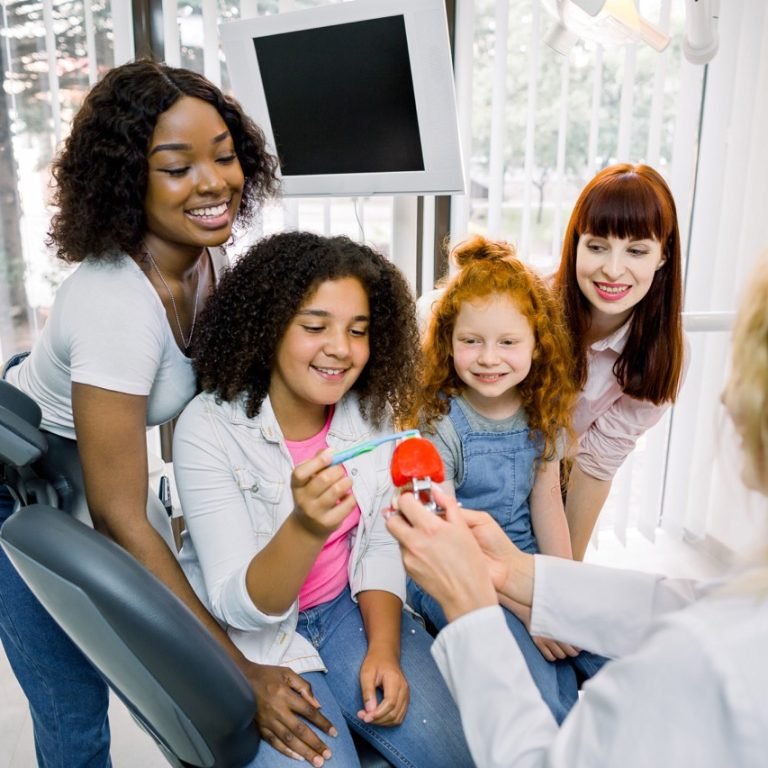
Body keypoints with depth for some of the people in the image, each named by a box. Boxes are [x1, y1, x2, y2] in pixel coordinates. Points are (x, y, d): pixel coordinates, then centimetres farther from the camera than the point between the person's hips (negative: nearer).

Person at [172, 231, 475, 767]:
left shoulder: (372, 411, -8)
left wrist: (383, 649, -13)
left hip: (346, 609, 4)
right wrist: (305, 528, -44)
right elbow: (239, 606, -24)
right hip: (249, 636, -3)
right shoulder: (208, 428, -22)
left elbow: (380, 544, 1)